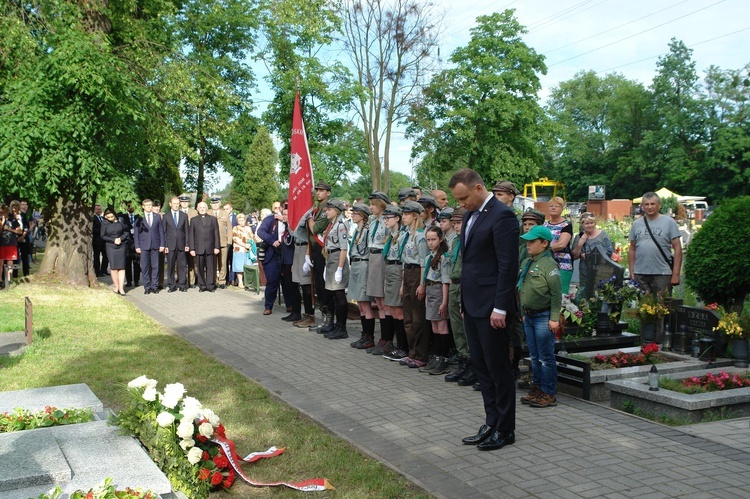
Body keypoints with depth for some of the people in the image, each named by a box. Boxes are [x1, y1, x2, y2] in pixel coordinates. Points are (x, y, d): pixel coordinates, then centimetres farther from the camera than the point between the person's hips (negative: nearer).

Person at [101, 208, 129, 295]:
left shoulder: (121, 221, 1)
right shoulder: (105, 223, 1)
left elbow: (127, 232, 8)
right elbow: (102, 236, 2)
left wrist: (121, 238, -8)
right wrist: (113, 240, -8)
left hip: (122, 246, 0)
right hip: (110, 246, 0)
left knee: (122, 267, -4)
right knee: (113, 267, -4)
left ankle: (121, 288, -3)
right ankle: (116, 286, 5)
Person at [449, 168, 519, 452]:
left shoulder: (502, 216, -14)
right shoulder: (470, 216, 14)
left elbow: (508, 266, -18)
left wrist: (500, 308, -19)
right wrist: (464, 303, 16)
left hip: (491, 308, -9)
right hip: (472, 306, 9)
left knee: (498, 369, 2)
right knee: (481, 366, 14)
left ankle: (505, 430, 15)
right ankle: (492, 423, 24)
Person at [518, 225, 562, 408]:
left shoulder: (549, 264, -14)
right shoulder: (526, 263, 11)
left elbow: (556, 294, -17)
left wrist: (554, 318, -18)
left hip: (544, 317, -8)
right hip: (529, 316, 8)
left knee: (546, 357, 0)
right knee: (534, 357, 15)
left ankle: (548, 394, 8)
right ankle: (537, 389, 24)